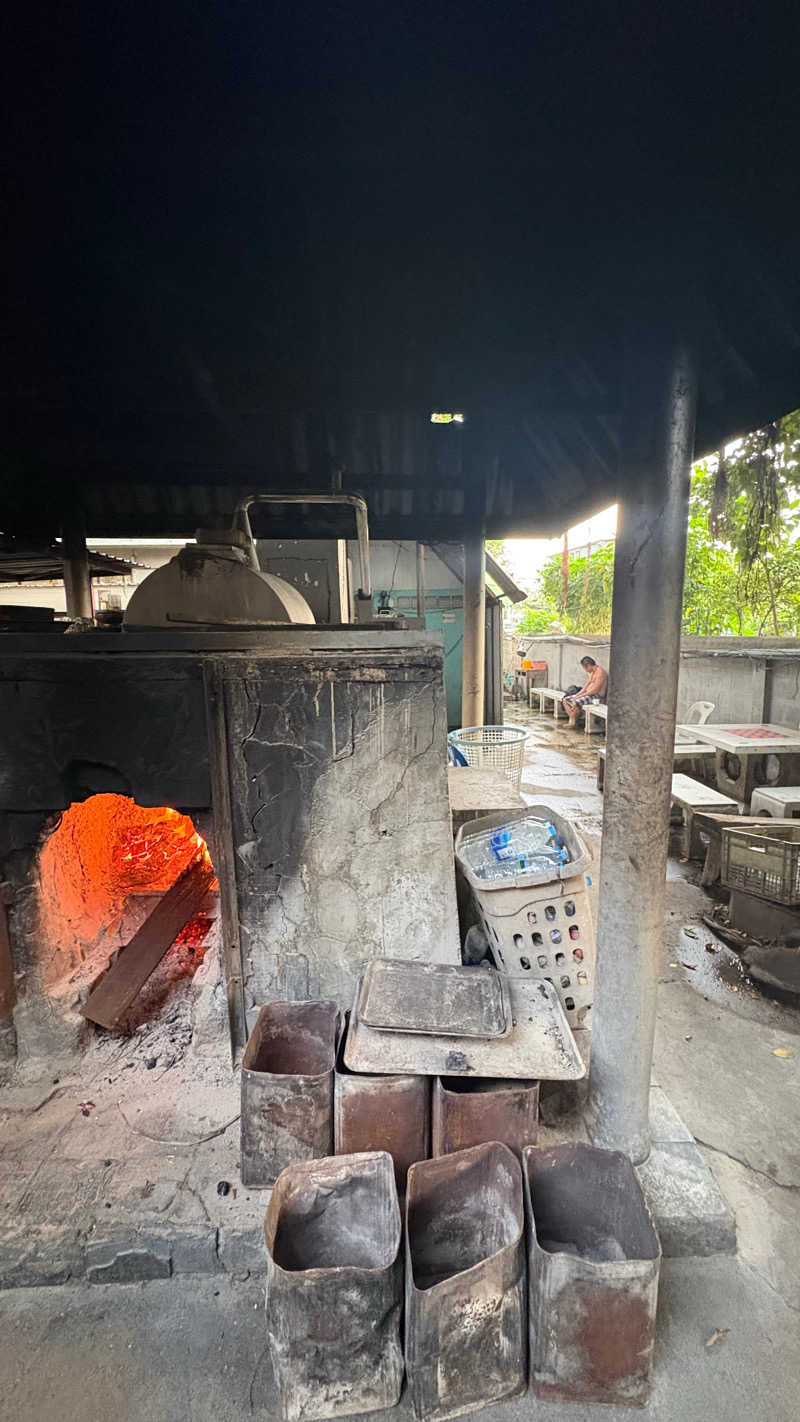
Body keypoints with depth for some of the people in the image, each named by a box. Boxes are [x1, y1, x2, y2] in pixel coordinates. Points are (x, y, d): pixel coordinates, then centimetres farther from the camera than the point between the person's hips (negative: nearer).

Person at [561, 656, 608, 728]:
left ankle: (574, 723, -12)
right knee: (565, 700, -1)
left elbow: (595, 690, -22)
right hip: (588, 694, 10)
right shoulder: (590, 673, 15)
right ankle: (572, 720, -8)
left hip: (596, 697, -10)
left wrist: (580, 696, -20)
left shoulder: (600, 672, -16)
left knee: (575, 703, -32)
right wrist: (577, 694, 0)